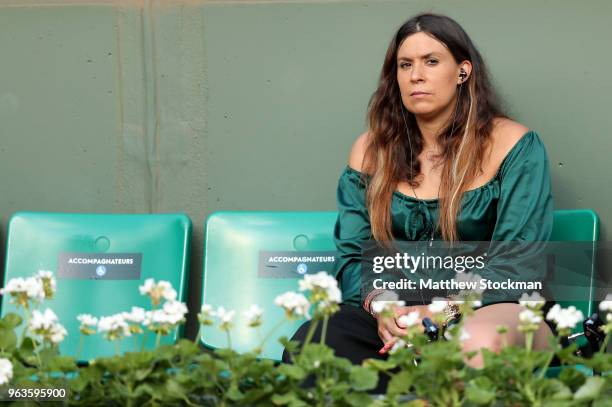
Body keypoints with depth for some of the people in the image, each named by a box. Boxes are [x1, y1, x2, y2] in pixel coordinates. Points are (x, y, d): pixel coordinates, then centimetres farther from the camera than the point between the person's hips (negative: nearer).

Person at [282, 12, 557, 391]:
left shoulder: (512, 144, -1)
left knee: (481, 340, -43)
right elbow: (353, 254, 10)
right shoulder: (371, 150, 11)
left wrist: (438, 312, -20)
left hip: (492, 309, -4)